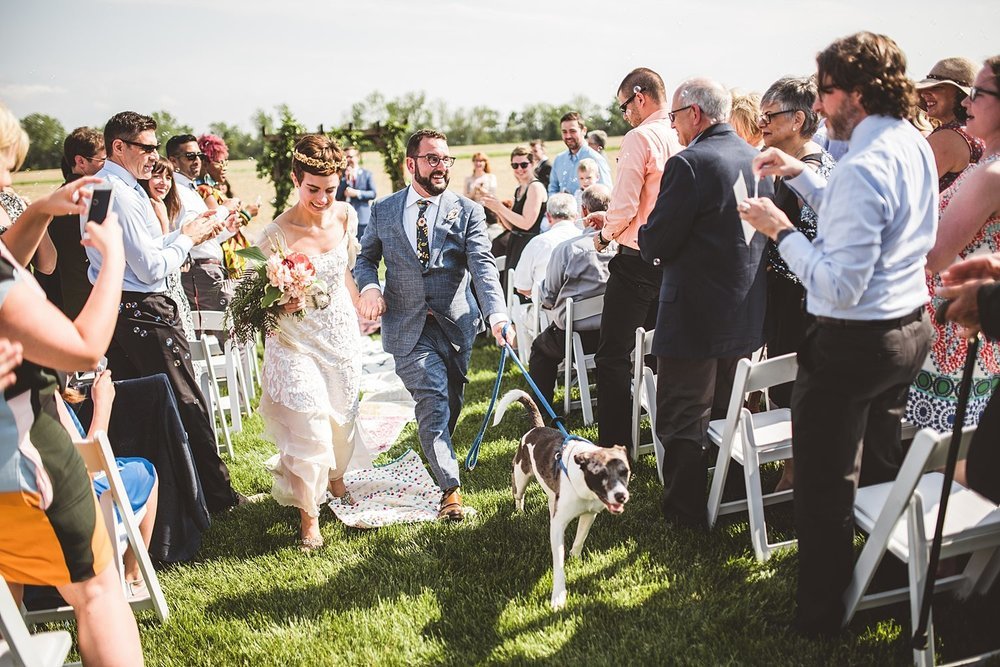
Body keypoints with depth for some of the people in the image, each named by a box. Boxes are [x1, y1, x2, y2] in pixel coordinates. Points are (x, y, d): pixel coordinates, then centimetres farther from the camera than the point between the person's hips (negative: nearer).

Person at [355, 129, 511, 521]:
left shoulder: (467, 211, 1)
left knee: (449, 405, 12)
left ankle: (438, 456, 40)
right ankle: (450, 487, -9)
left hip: (454, 323, 1)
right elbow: (365, 258, 15)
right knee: (434, 396, -16)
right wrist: (369, 286, -9)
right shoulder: (383, 211, 6)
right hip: (406, 324, -1)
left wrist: (497, 315, -26)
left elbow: (483, 266, -10)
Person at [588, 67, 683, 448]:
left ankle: (615, 447, 1)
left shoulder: (640, 138, -13)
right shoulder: (682, 138, 9)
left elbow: (624, 206, -17)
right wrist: (611, 219, 21)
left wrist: (604, 235, 2)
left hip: (638, 259, -8)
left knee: (613, 356, -2)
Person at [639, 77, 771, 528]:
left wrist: (646, 234, 4)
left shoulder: (689, 164, -18)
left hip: (695, 316, -8)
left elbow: (656, 245, -19)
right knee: (725, 412, 23)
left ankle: (686, 512, 18)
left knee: (682, 421, 6)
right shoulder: (756, 160, 7)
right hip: (744, 314, 8)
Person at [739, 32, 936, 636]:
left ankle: (823, 613, 20)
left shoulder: (864, 167, -24)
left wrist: (781, 230, -19)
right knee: (881, 465, 25)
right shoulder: (915, 145, 5)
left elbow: (841, 286, -27)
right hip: (910, 327, 10)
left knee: (825, 483, 5)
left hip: (854, 341, -10)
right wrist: (800, 174, 13)